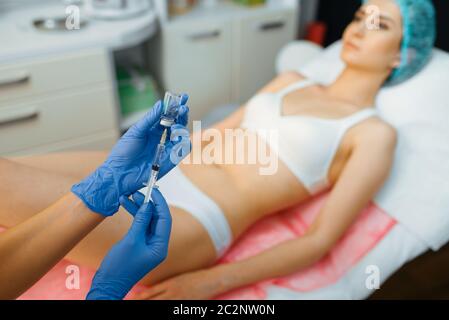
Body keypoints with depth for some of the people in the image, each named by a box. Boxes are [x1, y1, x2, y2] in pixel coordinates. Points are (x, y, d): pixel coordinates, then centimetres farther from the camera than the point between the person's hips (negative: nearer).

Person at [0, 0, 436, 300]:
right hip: (160, 172, 7)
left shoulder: (375, 133, 0)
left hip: (193, 220, -7)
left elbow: (321, 242, -8)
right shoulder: (292, 81, 19)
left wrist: (211, 282, -18)